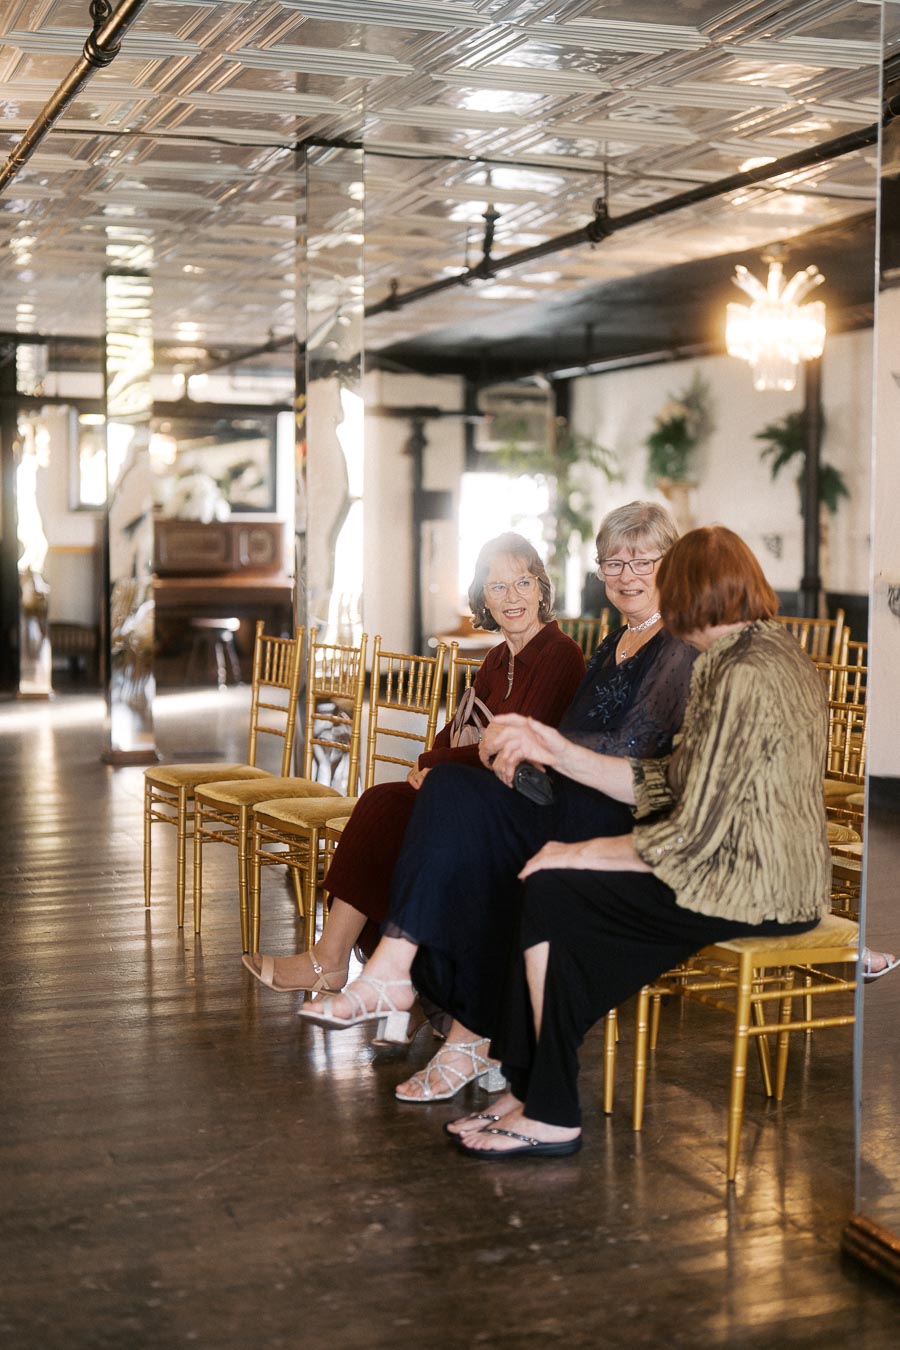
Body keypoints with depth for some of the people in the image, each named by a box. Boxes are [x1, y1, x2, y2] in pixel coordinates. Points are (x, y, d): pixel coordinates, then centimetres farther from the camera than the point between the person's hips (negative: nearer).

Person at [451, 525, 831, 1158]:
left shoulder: (742, 677, -21)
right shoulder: (774, 653, 12)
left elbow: (692, 836, -23)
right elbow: (674, 785, 10)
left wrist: (580, 853, -10)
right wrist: (559, 752, 11)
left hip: (752, 889, -10)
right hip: (774, 874, 10)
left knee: (551, 890, -7)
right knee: (549, 888, 6)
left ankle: (551, 1116, 5)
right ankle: (531, 1094, 12)